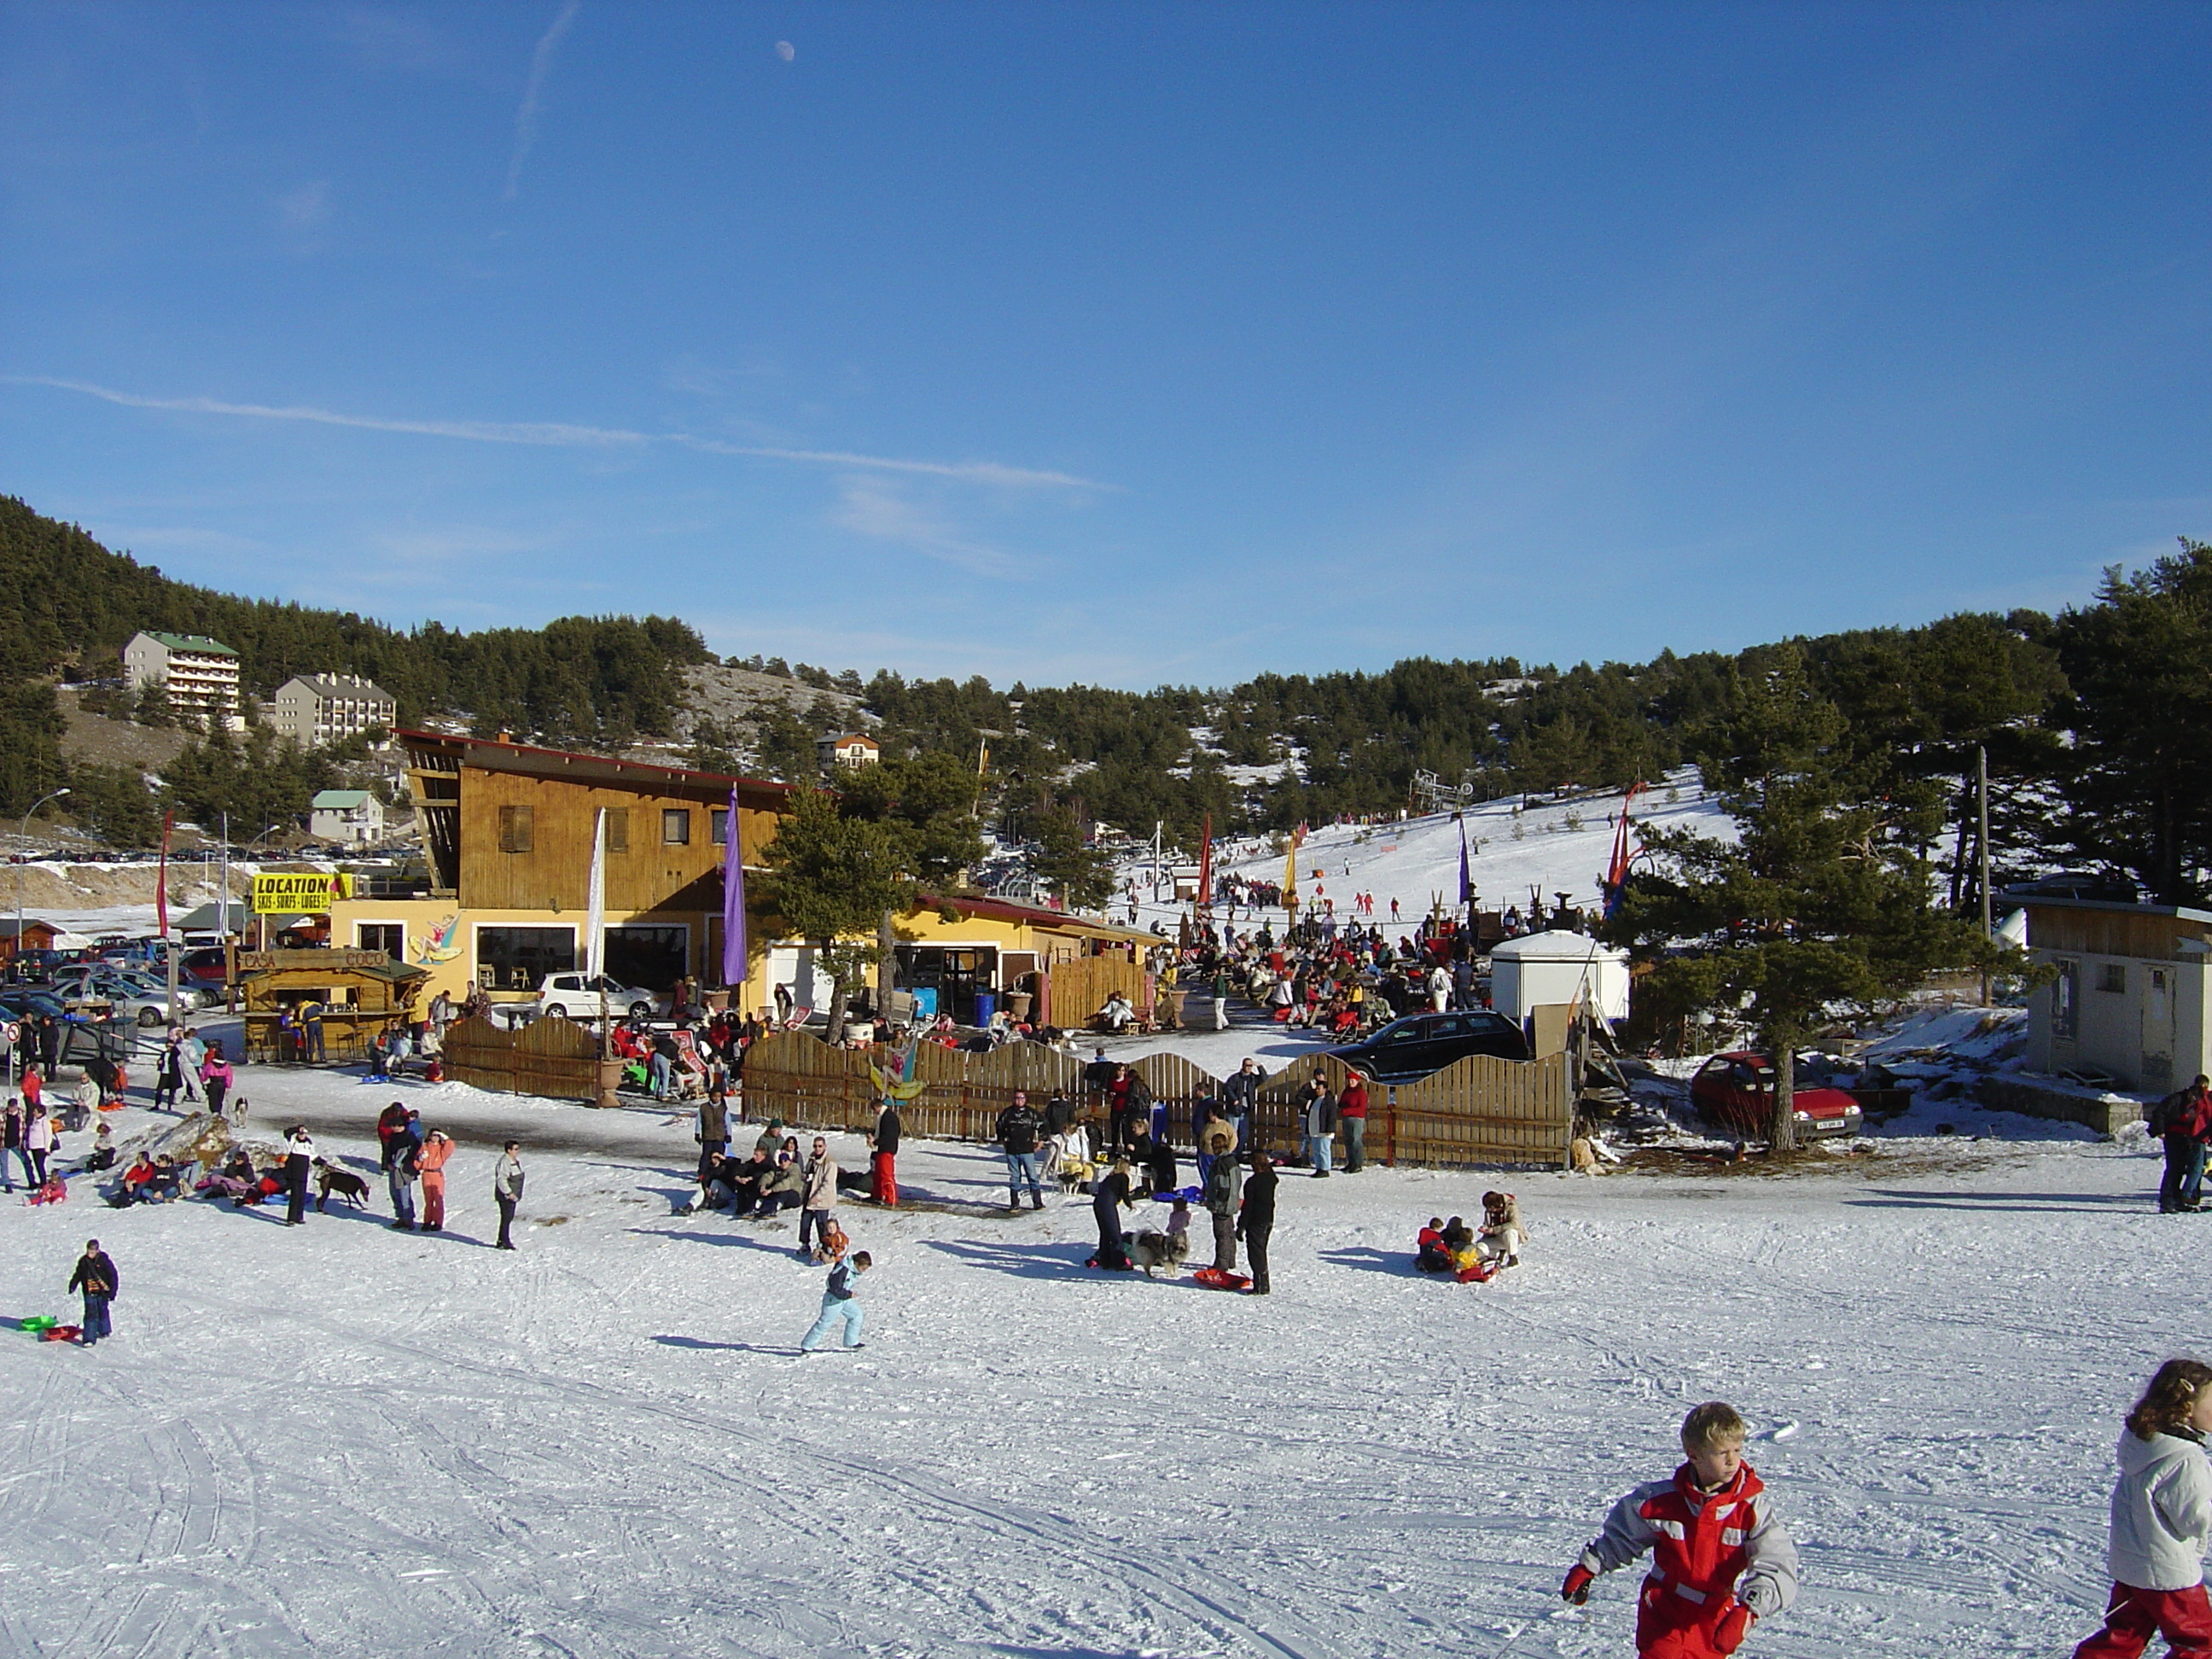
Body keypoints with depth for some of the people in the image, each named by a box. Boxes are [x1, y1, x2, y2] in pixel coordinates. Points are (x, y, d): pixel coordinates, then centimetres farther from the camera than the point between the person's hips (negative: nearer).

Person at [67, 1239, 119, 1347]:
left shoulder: (104, 1261, -11)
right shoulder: (83, 1261, 1)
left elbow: (113, 1276, -8)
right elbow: (78, 1274, 18)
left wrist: (112, 1291, -11)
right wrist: (72, 1285, 7)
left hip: (102, 1293, -2)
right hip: (89, 1293, 2)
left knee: (103, 1312, 14)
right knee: (90, 1314, -8)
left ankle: (104, 1330, 38)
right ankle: (89, 1338, -10)